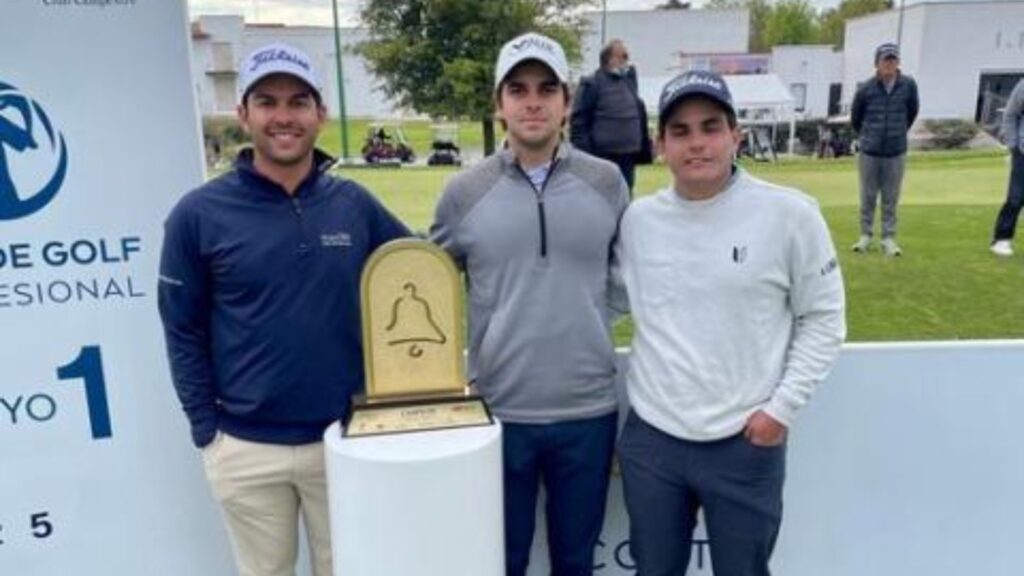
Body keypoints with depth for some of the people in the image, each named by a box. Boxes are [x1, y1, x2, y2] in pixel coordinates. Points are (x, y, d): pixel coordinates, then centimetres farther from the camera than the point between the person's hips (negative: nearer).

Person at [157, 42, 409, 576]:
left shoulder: (354, 203, -3)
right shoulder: (199, 214, -8)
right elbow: (184, 334, -3)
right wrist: (207, 431, -4)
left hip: (344, 439, 2)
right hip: (246, 450, -1)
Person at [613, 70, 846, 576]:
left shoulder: (790, 215, -8)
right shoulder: (637, 219, 0)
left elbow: (823, 319, -2)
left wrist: (783, 406, -8)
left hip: (747, 443, -2)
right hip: (650, 438, 3)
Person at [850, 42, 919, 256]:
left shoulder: (908, 85, -5)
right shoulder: (866, 88, -8)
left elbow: (912, 112, 13)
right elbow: (855, 117, 8)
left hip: (896, 152, 1)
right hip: (869, 152, 0)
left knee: (891, 198, 5)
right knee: (868, 196, 8)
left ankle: (888, 238, 13)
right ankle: (865, 235, 20)